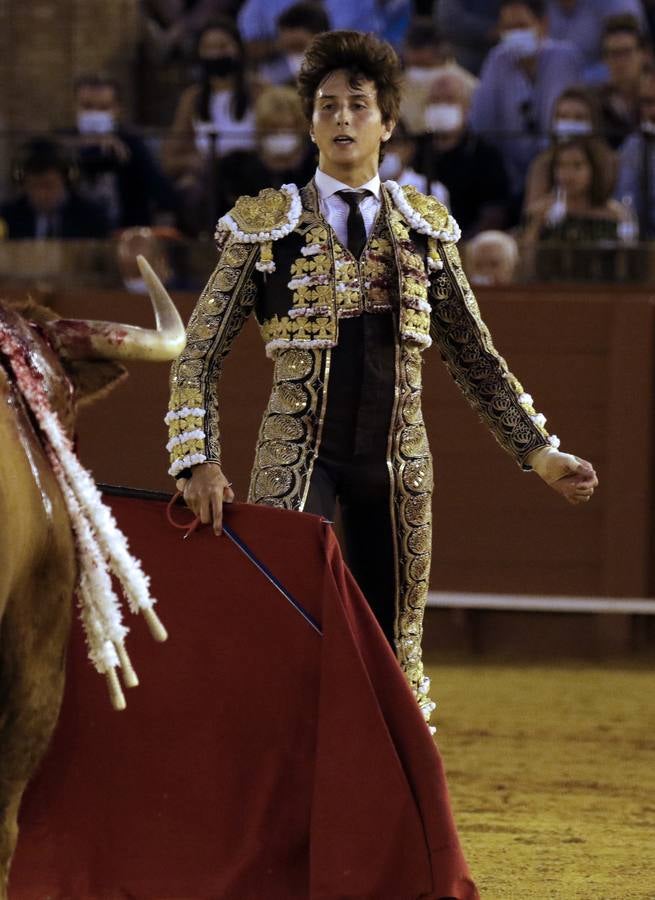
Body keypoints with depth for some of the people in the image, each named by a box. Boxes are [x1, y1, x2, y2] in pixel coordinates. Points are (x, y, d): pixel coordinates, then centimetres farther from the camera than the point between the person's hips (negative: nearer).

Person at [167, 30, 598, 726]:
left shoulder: (425, 229, 10)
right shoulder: (265, 226, 1)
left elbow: (476, 359, 16)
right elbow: (199, 356, 0)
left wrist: (540, 452, 11)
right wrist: (200, 461, -13)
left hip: (396, 456, 3)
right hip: (298, 453, -3)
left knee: (393, 640, 7)